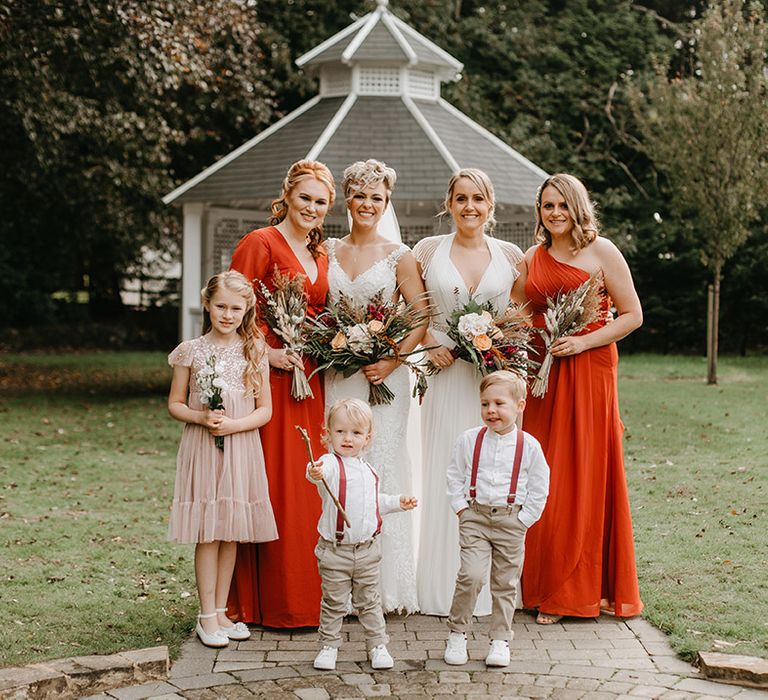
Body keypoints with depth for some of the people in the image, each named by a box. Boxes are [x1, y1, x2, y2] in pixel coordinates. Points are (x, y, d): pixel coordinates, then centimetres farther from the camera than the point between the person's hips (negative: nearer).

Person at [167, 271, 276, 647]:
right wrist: (201, 418, -14)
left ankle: (220, 611, 18)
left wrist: (234, 424, -12)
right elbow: (175, 404, 5)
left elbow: (265, 410, 5)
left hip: (241, 448, 2)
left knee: (232, 532, 7)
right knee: (208, 533, -1)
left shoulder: (254, 351, 4)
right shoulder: (191, 351, 0)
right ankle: (207, 616, 6)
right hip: (202, 447, -2)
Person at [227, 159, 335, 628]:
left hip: (309, 381, 7)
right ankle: (268, 601, 2)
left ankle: (306, 596, 17)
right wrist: (268, 352, -17)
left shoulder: (321, 255, 17)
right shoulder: (261, 243, -5)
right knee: (271, 487, -5)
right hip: (269, 377, -7)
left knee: (306, 488, 9)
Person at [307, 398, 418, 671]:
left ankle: (377, 645, 23)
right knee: (333, 602, 6)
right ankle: (329, 645, 20)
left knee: (369, 601, 13)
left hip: (367, 549, 5)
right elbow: (321, 472, -39)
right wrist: (315, 473, -62)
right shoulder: (330, 464, -13)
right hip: (335, 549, -5)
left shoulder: (368, 470, 10)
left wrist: (398, 502, 13)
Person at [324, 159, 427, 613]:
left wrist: (392, 361, -13)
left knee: (382, 467, -3)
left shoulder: (399, 256, 1)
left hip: (383, 373, -3)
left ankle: (386, 585, 4)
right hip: (336, 374, 3)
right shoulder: (328, 252, 11)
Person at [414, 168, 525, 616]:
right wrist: (430, 342, -6)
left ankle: (491, 589, 11)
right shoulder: (428, 251, 4)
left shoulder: (511, 256, 6)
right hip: (446, 375, -1)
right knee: (444, 476, 0)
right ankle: (444, 590, 9)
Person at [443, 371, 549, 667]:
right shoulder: (469, 440, 0)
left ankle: (500, 640, 20)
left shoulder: (529, 446, -3)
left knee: (505, 583, 7)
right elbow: (455, 477, 8)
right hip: (475, 517, 0)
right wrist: (462, 510, 0)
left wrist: (523, 520, -3)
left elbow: (539, 489, 3)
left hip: (512, 522, 1)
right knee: (471, 574, -13)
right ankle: (457, 634, 2)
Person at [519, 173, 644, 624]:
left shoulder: (601, 251, 0)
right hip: (542, 375, 4)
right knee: (544, 481, 2)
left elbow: (632, 315, -3)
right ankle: (551, 591, 11)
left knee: (589, 473, -2)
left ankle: (594, 587, 9)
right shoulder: (532, 259, 14)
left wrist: (583, 341, -14)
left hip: (590, 369, -4)